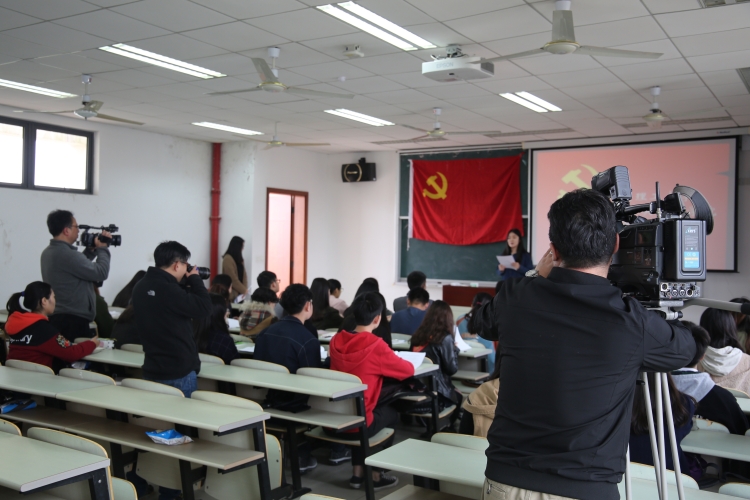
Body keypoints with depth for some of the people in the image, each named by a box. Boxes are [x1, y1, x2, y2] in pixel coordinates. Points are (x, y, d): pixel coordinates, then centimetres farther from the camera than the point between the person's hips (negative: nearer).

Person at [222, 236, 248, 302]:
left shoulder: (238, 259, 14)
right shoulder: (228, 259, -12)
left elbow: (243, 275, 11)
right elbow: (233, 278, -16)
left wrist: (244, 289, -3)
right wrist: (243, 290, -11)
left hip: (239, 292, 8)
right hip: (231, 293, -8)